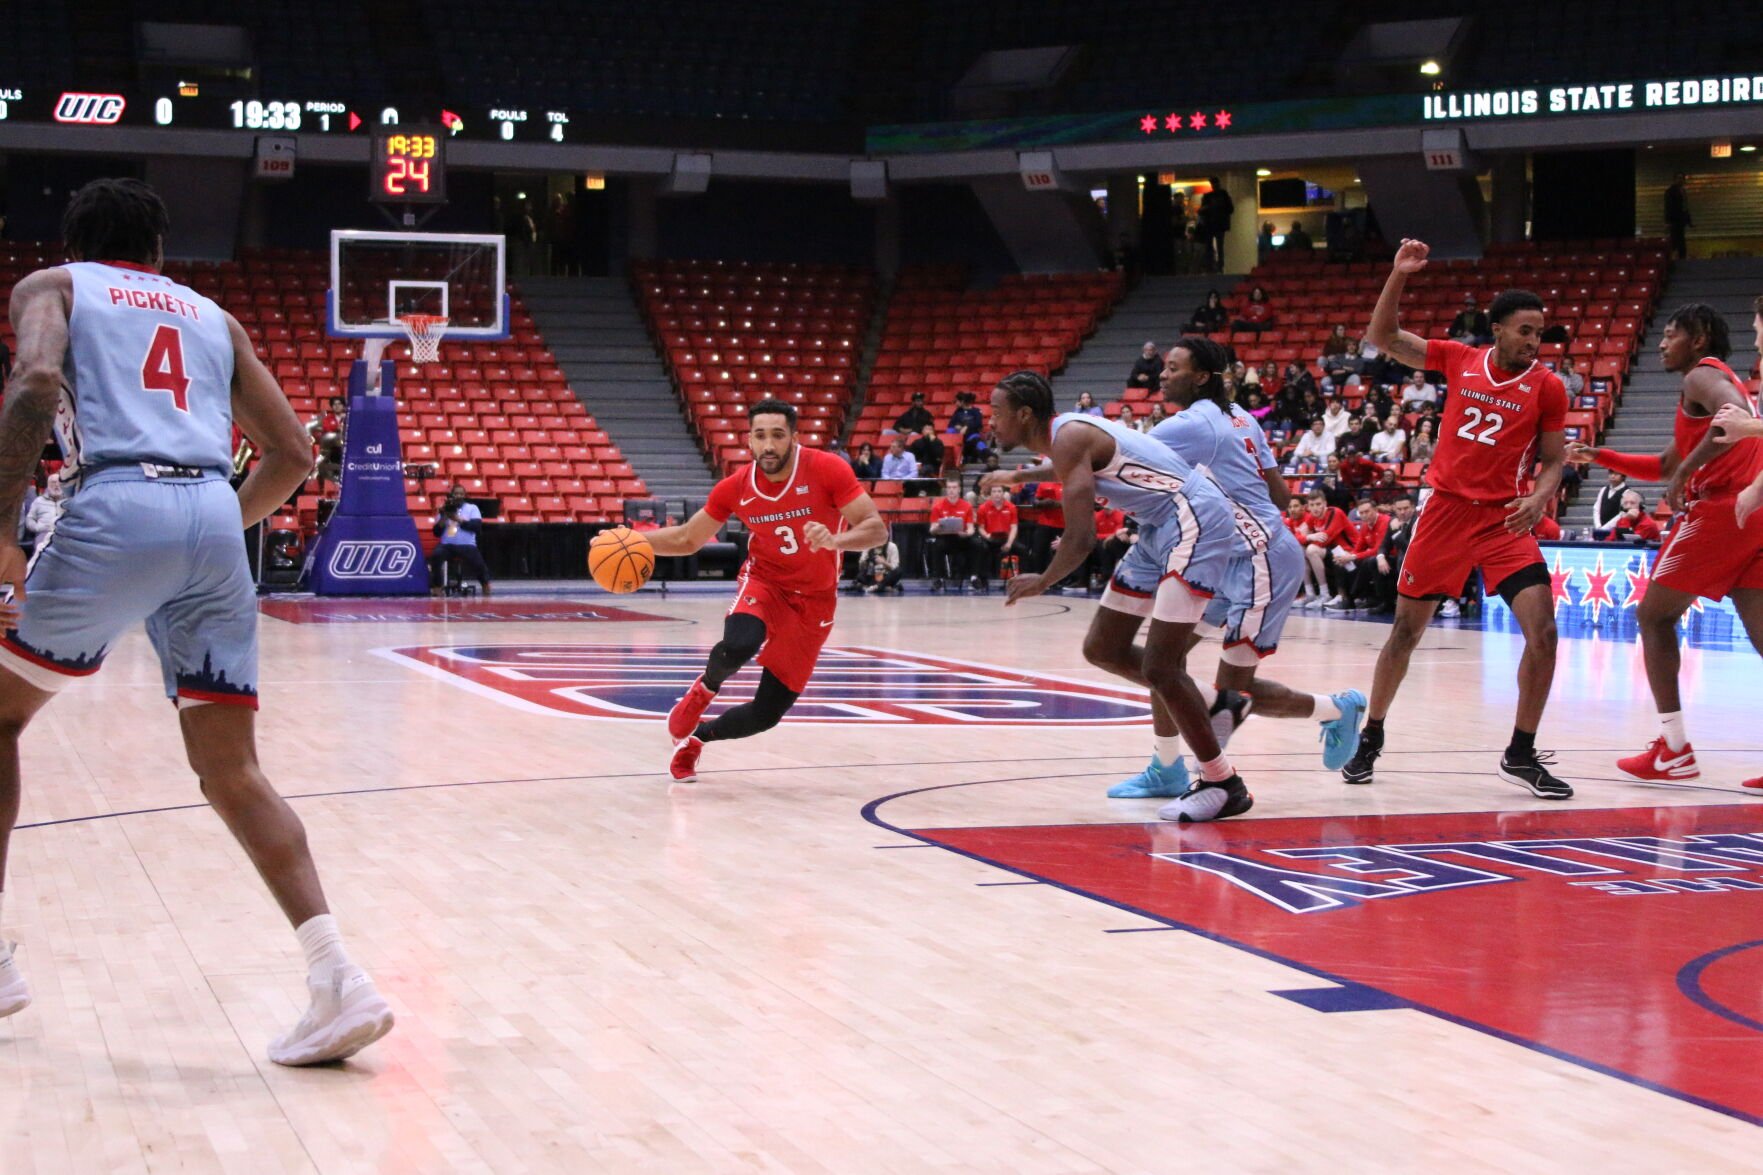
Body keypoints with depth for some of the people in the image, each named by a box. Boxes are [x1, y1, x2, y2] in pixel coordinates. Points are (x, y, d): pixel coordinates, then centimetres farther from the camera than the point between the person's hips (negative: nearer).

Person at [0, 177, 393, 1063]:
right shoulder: (211, 317, 30)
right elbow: (292, 454, 22)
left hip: (114, 509, -3)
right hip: (215, 519, 3)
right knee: (231, 771, 5)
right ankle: (337, 979, -12)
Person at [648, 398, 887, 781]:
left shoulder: (827, 470, -18)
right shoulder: (735, 488, -10)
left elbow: (877, 529, -20)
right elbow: (687, 539, 3)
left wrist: (834, 541, -40)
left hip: (814, 599, 0)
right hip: (763, 582, 0)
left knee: (767, 713, -1)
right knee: (738, 645, -36)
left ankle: (696, 736, 30)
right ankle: (702, 692, 1)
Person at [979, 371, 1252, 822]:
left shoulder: (1070, 437, -19)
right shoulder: (1065, 434, 11)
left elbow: (1081, 539, -24)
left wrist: (1041, 583, -9)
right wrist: (1017, 477, 49)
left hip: (1197, 523, -10)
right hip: (1160, 528, 10)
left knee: (1159, 667, -14)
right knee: (1101, 649, 12)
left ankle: (1224, 785, -3)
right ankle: (1207, 709, 23)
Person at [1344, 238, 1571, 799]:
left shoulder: (1547, 387, -2)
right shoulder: (1459, 359, 1)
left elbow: (1554, 459, 4)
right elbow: (1382, 338, 3)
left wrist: (1539, 497, -16)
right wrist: (1398, 276, -9)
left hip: (1504, 519, -1)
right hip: (1445, 509, 1)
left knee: (1543, 631, -14)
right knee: (1406, 630, 6)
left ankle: (1521, 755, 0)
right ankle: (1370, 740, 23)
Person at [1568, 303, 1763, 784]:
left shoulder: (1702, 376, -1)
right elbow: (1664, 466, 35)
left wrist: (1688, 469, -24)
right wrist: (1600, 457, 30)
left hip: (1719, 510, -9)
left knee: (1653, 616, 4)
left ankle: (1674, 751, -1)